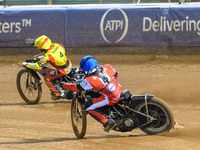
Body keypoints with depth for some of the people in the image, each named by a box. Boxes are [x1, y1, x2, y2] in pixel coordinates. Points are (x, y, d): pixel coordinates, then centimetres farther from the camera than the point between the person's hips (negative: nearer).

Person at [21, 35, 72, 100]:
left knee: (47, 78, 4)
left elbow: (38, 66, -24)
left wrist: (26, 64, -11)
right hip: (70, 65, 8)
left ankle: (58, 93, 8)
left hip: (63, 70, -8)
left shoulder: (47, 56, -24)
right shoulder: (56, 45, -4)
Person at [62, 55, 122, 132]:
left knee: (89, 107, 1)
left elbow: (77, 88, -6)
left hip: (111, 99, -8)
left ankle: (108, 122, -1)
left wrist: (64, 85, 9)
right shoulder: (107, 68, -4)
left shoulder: (90, 81, -19)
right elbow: (116, 75, 14)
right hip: (119, 91, 8)